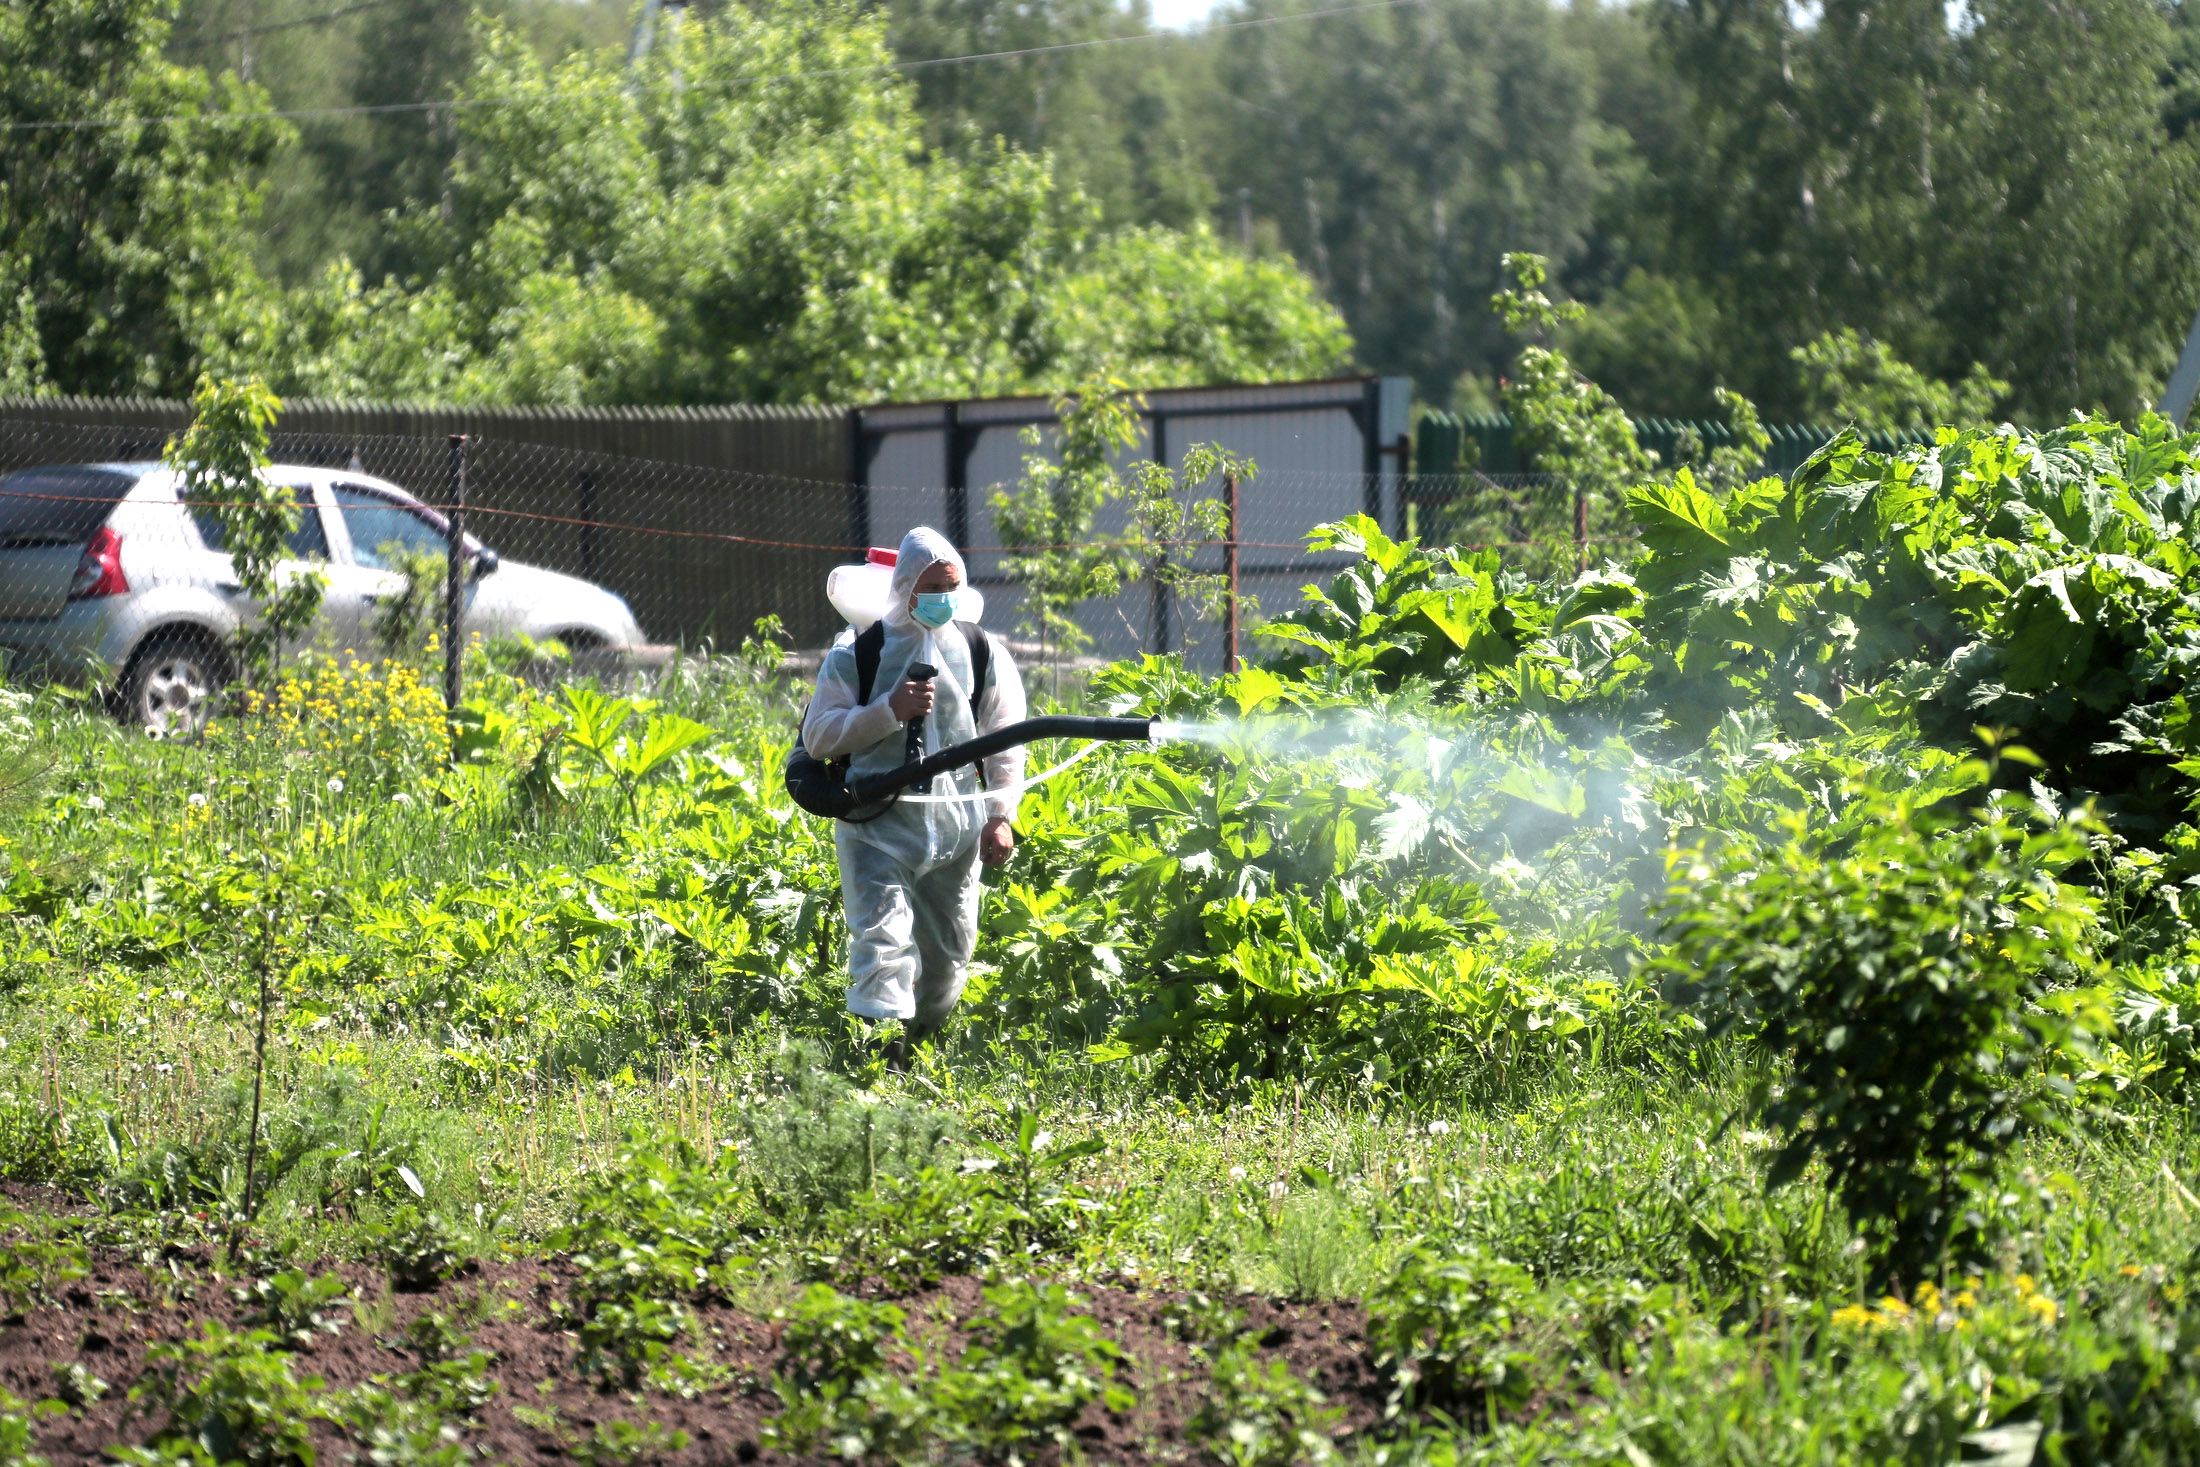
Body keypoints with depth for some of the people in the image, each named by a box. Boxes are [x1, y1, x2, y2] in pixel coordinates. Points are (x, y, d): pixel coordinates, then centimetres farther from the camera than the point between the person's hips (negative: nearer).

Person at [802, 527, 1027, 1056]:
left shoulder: (982, 652, 7)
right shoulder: (858, 651, 0)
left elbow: (1006, 743, 9)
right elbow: (818, 737, -4)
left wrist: (1000, 815, -2)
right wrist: (889, 710, -16)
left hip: (955, 829, 3)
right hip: (877, 829, -3)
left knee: (948, 954, 10)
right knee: (883, 943, -18)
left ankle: (916, 1051, 30)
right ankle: (879, 1062, -27)